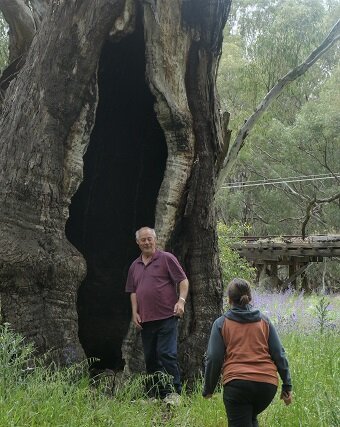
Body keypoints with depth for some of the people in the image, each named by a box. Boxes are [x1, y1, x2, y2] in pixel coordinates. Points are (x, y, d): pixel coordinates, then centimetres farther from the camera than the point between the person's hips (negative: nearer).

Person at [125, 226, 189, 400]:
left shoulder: (167, 258, 1)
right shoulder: (135, 266, 17)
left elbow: (183, 281, -3)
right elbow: (133, 291, 21)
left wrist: (181, 301, -16)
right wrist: (135, 312, 9)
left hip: (166, 316, -6)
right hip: (145, 320, 6)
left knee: (167, 354, -12)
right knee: (150, 358, 9)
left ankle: (174, 392, -6)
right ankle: (156, 394, 19)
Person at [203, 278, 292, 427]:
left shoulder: (221, 323, 7)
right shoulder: (264, 321, 16)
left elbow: (213, 359, 2)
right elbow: (279, 355, 11)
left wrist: (208, 390, 12)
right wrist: (287, 386, 14)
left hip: (236, 383, -4)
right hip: (267, 383, 4)